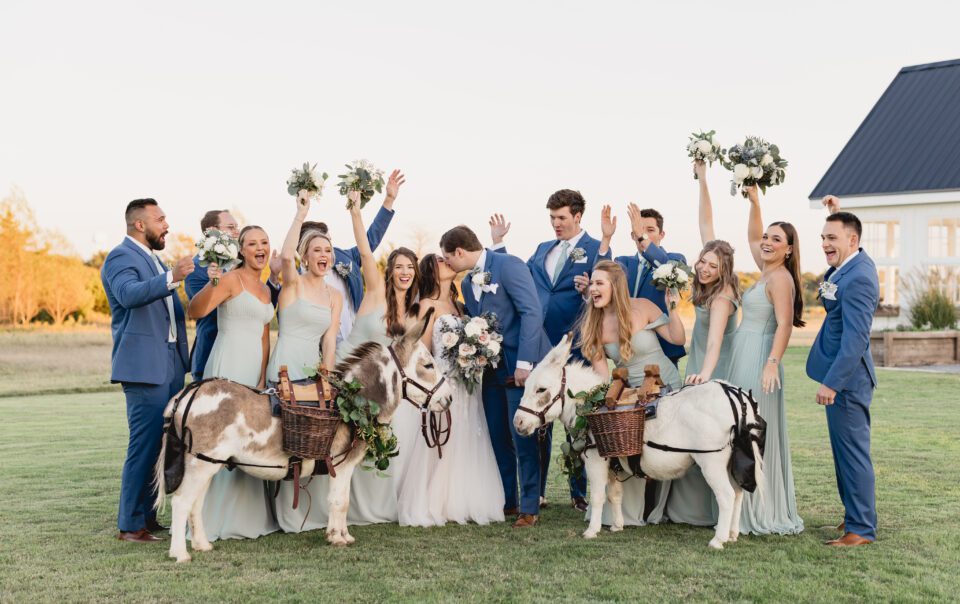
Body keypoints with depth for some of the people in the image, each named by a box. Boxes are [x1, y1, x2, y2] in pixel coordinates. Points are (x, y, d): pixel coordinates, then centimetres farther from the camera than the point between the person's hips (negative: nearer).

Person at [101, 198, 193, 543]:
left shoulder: (152, 259, 21)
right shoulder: (121, 257, -9)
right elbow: (130, 294, -29)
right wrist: (171, 279, -41)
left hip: (169, 367, 9)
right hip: (143, 367, -9)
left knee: (161, 445, 11)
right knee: (144, 445, -9)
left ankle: (147, 517, 19)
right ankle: (130, 525, -3)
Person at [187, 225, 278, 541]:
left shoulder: (266, 290, 17)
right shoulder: (231, 279, -6)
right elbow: (195, 310, -18)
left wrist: (262, 377, 7)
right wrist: (211, 284, -35)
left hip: (255, 369, 8)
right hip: (229, 366, -8)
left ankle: (249, 515, 20)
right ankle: (218, 518, -1)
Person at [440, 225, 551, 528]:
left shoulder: (508, 265, -10)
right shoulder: (467, 283, 15)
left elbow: (532, 311, -16)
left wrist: (524, 362, -20)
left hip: (521, 366, -8)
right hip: (492, 368, 8)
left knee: (522, 437, -5)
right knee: (498, 438, 8)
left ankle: (529, 507, 3)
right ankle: (506, 501, 19)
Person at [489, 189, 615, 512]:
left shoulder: (596, 249, -2)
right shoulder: (543, 250, 16)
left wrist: (605, 241, -26)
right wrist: (498, 242, 18)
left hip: (574, 349, -5)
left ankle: (579, 493, 16)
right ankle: (535, 492, 19)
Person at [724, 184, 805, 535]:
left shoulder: (780, 277, -12)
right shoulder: (766, 272, 13)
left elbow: (784, 324, -22)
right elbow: (752, 238, 28)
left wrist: (773, 362, -32)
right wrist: (754, 202, 18)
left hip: (758, 361, -9)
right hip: (743, 361, 9)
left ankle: (762, 515, 1)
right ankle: (754, 510, 16)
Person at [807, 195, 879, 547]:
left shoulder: (857, 278, -21)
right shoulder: (850, 263, 9)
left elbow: (855, 339, -25)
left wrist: (832, 383, -26)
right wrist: (837, 215, 26)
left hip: (846, 377, -11)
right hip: (842, 375, 11)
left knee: (851, 451, -5)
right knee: (846, 450, 17)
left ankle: (861, 529, 2)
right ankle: (856, 515, 28)